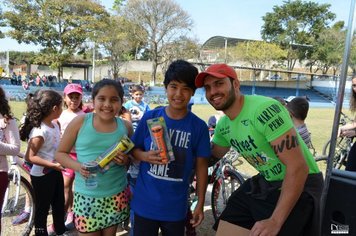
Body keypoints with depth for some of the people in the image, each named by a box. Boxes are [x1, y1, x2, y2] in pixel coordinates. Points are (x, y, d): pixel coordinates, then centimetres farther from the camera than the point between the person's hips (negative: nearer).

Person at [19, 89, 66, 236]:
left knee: (59, 205, 22)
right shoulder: (39, 131, -26)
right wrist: (52, 165, -29)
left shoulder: (55, 125, 0)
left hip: (55, 172, 9)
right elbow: (30, 157, -26)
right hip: (42, 176, -9)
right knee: (42, 208, 11)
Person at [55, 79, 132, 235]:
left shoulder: (125, 126, -2)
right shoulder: (80, 122, -7)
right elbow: (60, 153, 0)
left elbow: (133, 157, 11)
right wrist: (78, 166, -18)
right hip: (86, 196, -2)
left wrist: (126, 160, -12)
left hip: (117, 196, 2)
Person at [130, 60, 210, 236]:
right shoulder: (149, 117, -7)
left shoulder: (199, 126, -8)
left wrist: (200, 204, 1)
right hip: (144, 204, 1)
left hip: (176, 208, 0)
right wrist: (146, 156, -19)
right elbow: (134, 149, 4)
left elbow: (201, 166, -1)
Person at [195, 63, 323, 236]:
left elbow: (298, 167, -27)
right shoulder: (223, 126, 0)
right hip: (264, 183, 7)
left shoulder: (265, 110, -25)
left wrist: (275, 221, -26)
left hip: (299, 185, -6)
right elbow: (211, 155, 19)